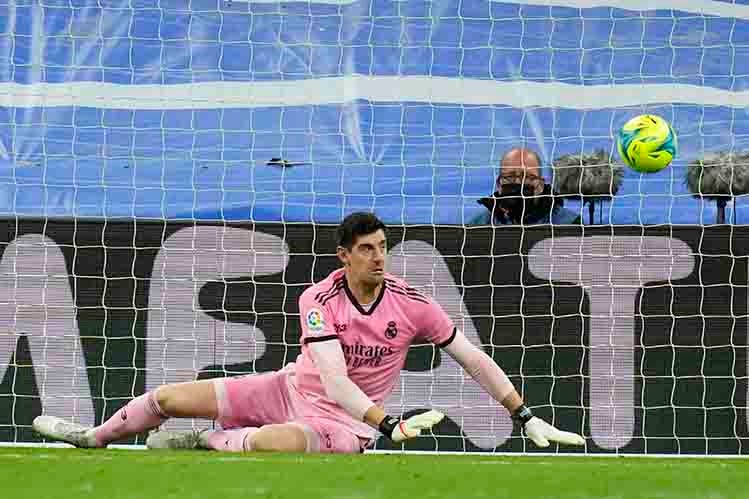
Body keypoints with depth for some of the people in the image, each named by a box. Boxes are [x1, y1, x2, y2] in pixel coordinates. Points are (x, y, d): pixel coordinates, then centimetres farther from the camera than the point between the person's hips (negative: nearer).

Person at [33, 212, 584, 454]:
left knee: (272, 443, -40)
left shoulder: (413, 304, -12)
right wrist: (390, 425, -36)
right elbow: (334, 381, -24)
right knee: (167, 398, 2)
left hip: (346, 424, -2)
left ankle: (199, 443, -8)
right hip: (292, 390, 2)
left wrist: (528, 418, -7)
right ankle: (95, 438, 31)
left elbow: (474, 359, -3)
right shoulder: (319, 299, -13)